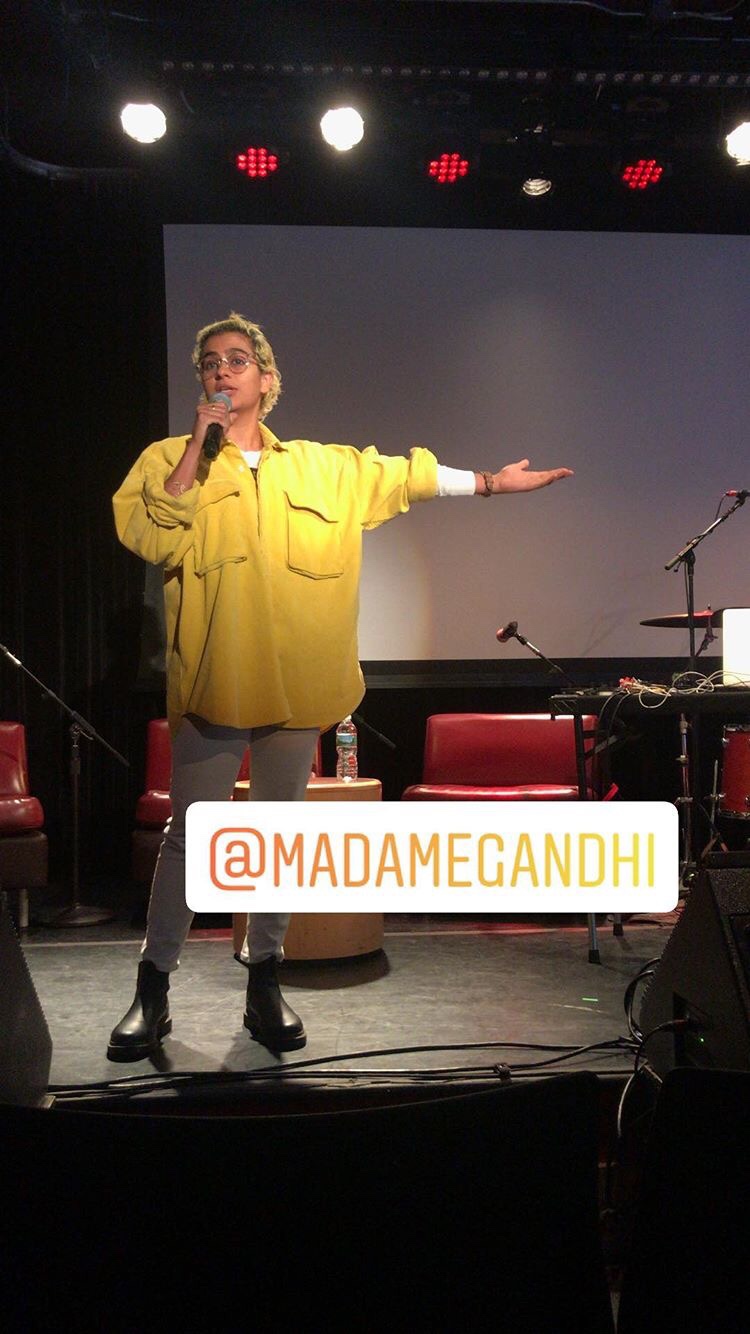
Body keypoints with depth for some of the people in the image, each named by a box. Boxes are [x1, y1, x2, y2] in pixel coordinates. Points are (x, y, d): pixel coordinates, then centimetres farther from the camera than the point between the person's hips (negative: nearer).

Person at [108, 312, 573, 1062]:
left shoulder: (323, 467, 12)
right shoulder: (169, 459, 5)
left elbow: (403, 479, 18)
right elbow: (146, 537, -11)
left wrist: (491, 483, 19)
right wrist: (198, 448, -11)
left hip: (297, 686, 3)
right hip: (213, 683, -2)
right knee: (189, 837, 0)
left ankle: (264, 985, 24)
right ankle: (152, 990, 14)